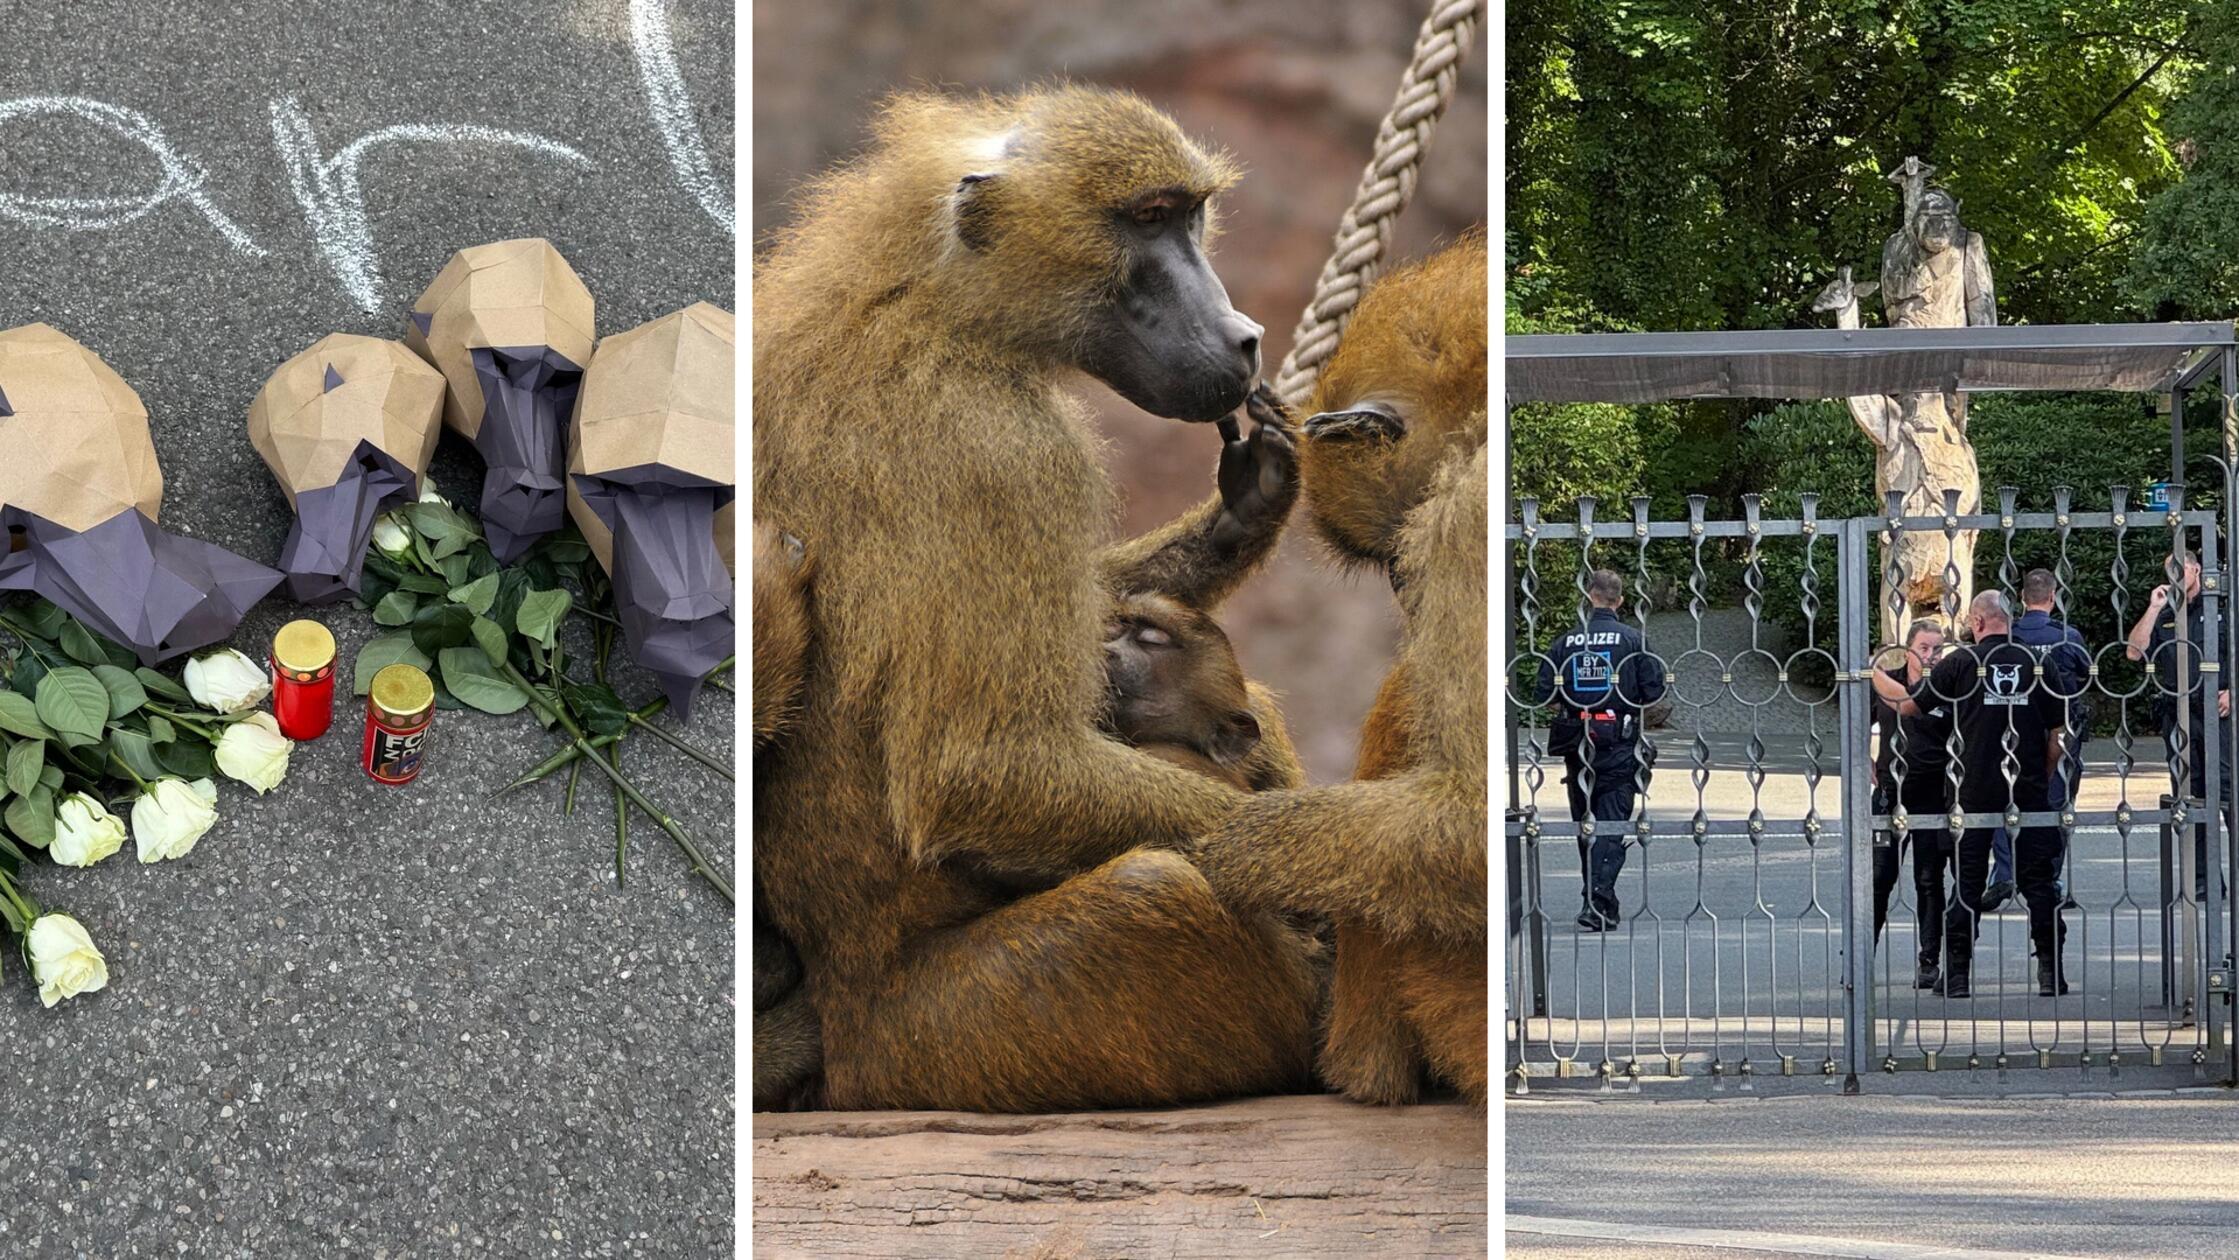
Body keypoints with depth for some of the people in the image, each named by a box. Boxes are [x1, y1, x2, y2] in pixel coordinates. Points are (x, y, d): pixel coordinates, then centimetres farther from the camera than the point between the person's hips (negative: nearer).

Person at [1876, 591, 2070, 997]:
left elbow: (1908, 706, 4)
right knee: (2038, 880, 5)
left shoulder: (1961, 662, -3)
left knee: (1966, 883, 6)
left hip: (1976, 792, -1)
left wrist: (1875, 675, 20)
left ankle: (1957, 974, 5)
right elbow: (2057, 735, 5)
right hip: (2029, 791, 1)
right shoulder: (2037, 663, 3)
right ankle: (2050, 972, 2)